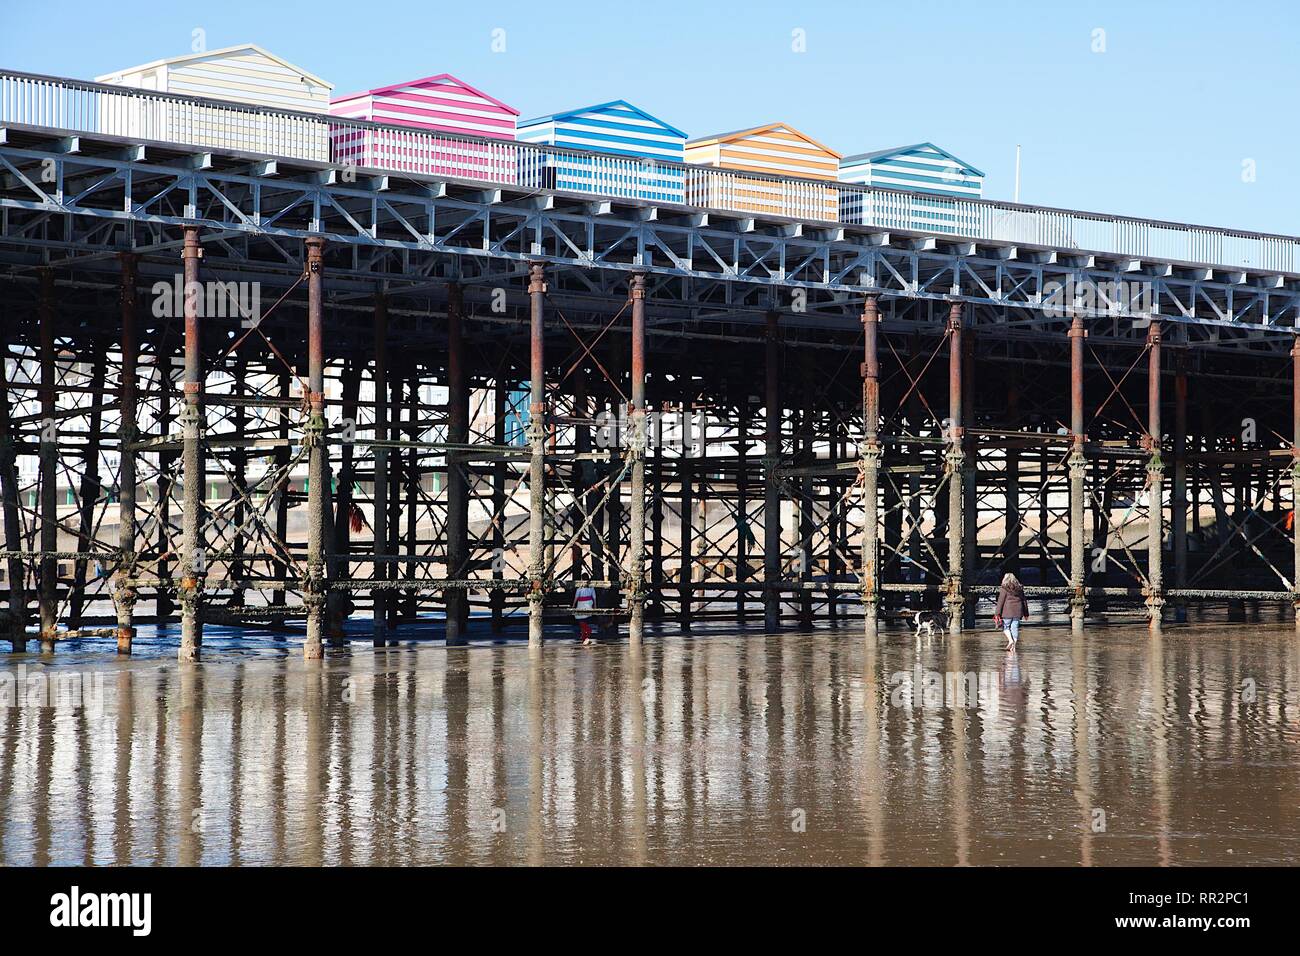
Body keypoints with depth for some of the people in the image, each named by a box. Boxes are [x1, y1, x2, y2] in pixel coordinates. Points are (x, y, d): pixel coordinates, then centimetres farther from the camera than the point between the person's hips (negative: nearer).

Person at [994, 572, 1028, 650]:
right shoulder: (1019, 589, 10)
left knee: (1005, 627, 11)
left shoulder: (1004, 589, -5)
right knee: (1015, 628, 7)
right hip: (1018, 612, 4)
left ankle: (1010, 640, -10)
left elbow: (1000, 602, -9)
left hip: (1008, 612, -4)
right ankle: (1013, 645, 5)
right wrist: (1026, 613, 24)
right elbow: (1024, 601, 16)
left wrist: (997, 613, -7)